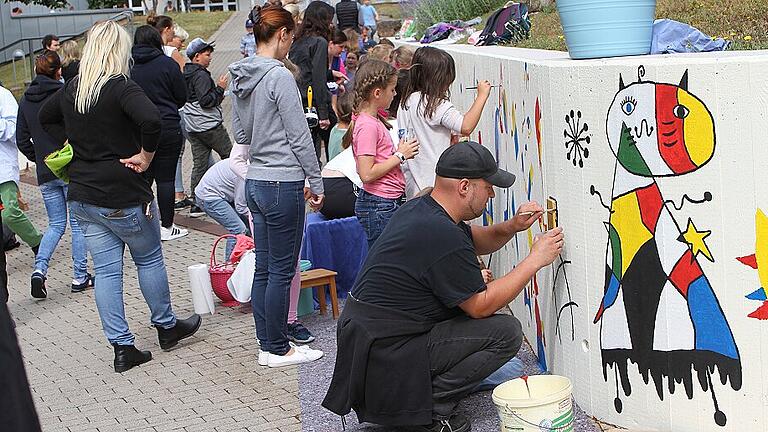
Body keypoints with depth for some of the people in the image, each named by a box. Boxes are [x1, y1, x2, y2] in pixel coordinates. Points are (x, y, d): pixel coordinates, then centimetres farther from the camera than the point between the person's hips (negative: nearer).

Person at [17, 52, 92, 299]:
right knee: (78, 224, 6)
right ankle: (80, 277, 8)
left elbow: (22, 140, 7)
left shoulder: (26, 100, 6)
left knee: (56, 224, 15)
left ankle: (39, 269, -4)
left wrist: (39, 158, 17)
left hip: (45, 173, 5)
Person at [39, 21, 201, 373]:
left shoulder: (71, 90, 6)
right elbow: (151, 120, -33)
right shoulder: (121, 87, -16)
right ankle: (166, 327, 29)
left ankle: (122, 347, 12)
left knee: (105, 270, 8)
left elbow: (46, 117, 24)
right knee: (149, 260, 14)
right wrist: (145, 156, -17)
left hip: (82, 198, 6)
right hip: (123, 197, -6)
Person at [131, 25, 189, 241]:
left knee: (143, 177, 12)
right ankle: (166, 227, 7)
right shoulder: (167, 64, -7)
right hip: (168, 128, -3)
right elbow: (182, 97, 0)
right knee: (166, 178, 2)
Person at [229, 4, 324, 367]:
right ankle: (278, 349, 11)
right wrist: (316, 182, -6)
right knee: (282, 272, 2)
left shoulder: (240, 77, 9)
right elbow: (299, 136, -13)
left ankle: (267, 344, 22)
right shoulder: (279, 76, -16)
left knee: (264, 268, 14)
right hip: (283, 184, -8)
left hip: (255, 182, 8)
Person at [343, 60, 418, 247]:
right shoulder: (367, 125, -17)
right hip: (379, 205, -10)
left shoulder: (374, 119, 12)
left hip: (391, 202, 10)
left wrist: (400, 152, 8)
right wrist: (400, 155, -14)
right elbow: (367, 174, -21)